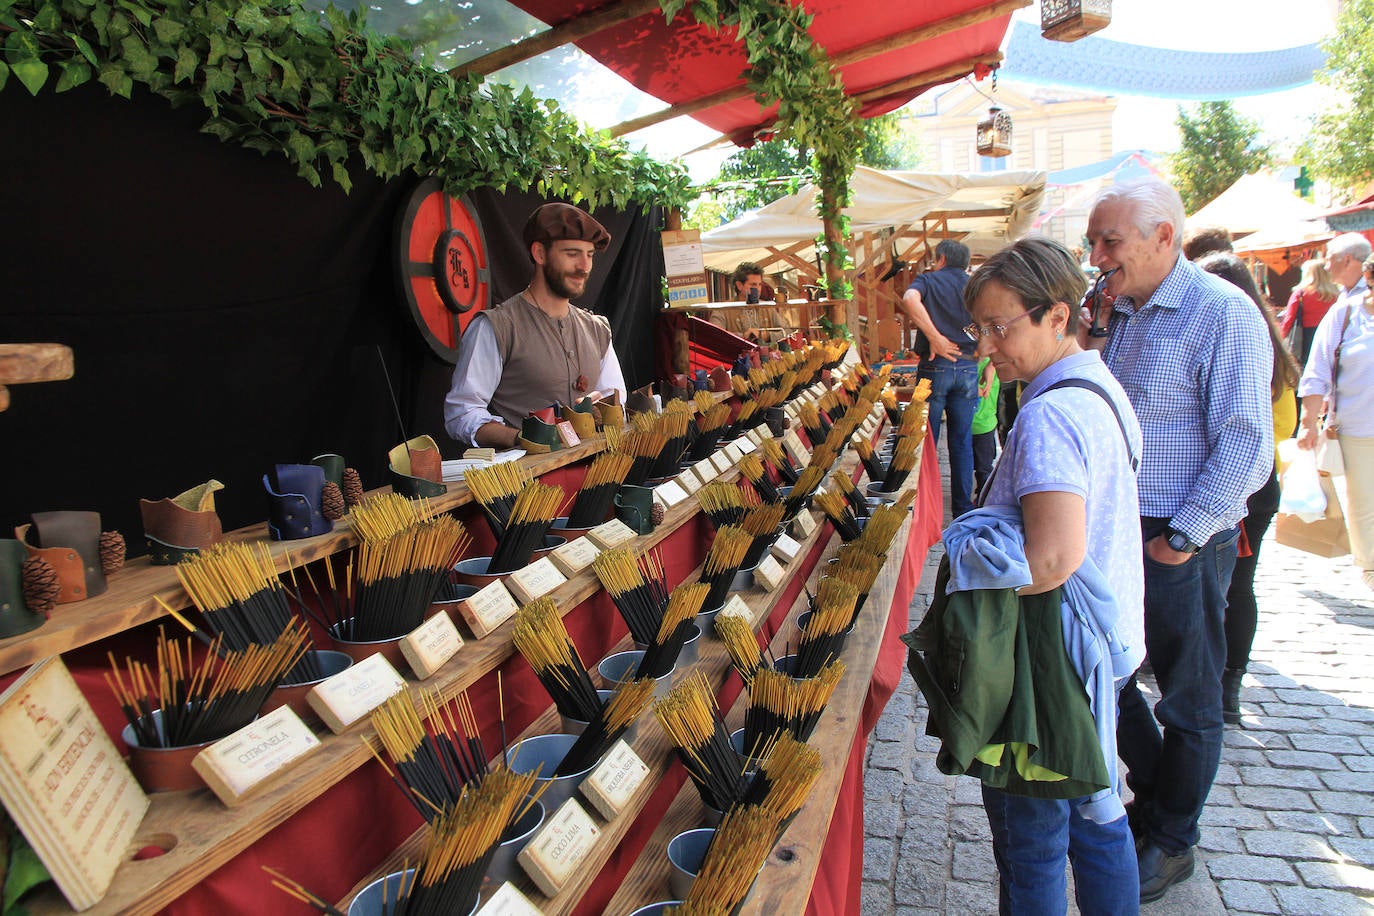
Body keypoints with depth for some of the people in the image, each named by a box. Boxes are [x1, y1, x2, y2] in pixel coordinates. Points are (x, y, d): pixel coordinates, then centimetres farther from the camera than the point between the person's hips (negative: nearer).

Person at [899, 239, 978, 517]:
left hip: (936, 367, -2)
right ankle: (963, 509, 14)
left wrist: (934, 336, -18)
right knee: (961, 442, 9)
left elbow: (909, 299, -21)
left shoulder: (929, 280, 3)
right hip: (968, 367, 3)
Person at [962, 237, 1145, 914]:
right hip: (1105, 647, 10)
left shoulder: (1049, 415, -24)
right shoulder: (1101, 388, 8)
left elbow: (1053, 558, -35)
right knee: (1094, 812, 24)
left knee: (1029, 832, 7)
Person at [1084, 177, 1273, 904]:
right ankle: (1154, 797, 40)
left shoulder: (1222, 312, -14)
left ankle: (1171, 842, 29)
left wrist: (1184, 536, -18)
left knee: (1187, 700, 9)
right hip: (1114, 532, 7)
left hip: (1181, 549, -7)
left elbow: (1244, 442, -18)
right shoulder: (1117, 313, 9)